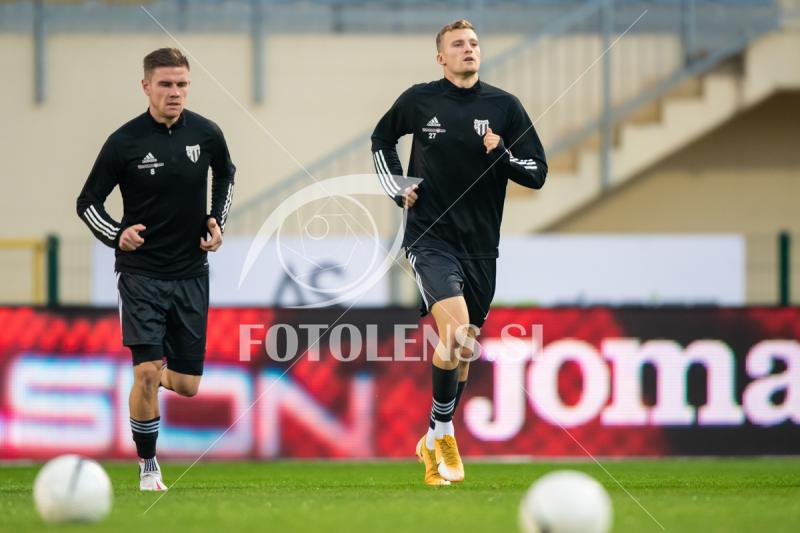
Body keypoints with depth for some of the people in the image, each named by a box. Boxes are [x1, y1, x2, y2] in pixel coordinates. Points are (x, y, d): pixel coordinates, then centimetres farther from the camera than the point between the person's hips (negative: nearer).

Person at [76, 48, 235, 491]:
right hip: (140, 274, -3)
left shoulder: (206, 134, -3)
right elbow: (87, 203, -2)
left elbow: (225, 174, 20)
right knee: (146, 373, -15)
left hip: (191, 273, 3)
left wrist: (217, 220, 6)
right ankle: (148, 467, 3)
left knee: (187, 385, 5)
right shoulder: (124, 142, -12)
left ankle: (157, 373, 41)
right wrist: (117, 235, -20)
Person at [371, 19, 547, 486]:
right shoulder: (419, 101, 0)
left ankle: (434, 442, 29)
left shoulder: (504, 107, 2)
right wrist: (397, 189, 7)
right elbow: (382, 139, 19)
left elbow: (537, 173, 3)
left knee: (464, 350, 11)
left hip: (480, 245, 3)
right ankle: (444, 433, -9)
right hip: (430, 237, -3)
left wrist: (502, 154, -15)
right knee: (455, 330, -24)